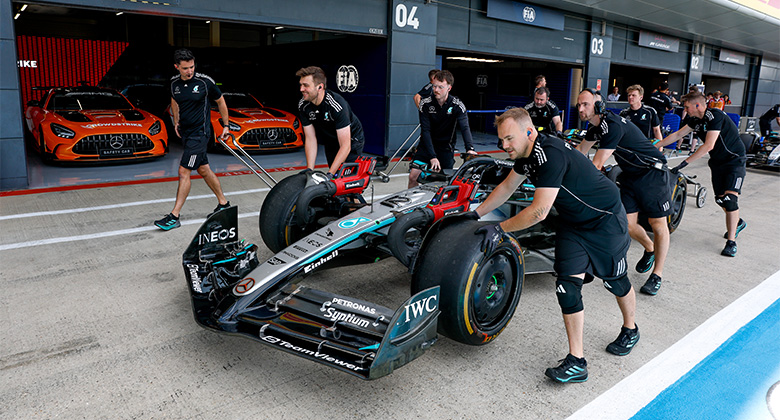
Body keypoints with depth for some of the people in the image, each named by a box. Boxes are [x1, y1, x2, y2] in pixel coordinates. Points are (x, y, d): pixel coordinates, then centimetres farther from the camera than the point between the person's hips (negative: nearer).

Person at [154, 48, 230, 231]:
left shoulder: (205, 82, -13)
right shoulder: (174, 82, 2)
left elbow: (220, 101, 1)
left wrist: (226, 125, 6)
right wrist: (176, 122, 17)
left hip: (200, 133, -6)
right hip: (185, 132, 6)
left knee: (184, 171, -9)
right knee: (204, 170, 14)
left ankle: (174, 216, -4)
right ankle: (223, 204, 30)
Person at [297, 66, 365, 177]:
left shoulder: (337, 104, -35)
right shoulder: (303, 105, -18)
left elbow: (345, 146, -35)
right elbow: (310, 139, -13)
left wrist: (329, 174, -40)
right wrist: (309, 170, -23)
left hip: (352, 140, -5)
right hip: (330, 142, 6)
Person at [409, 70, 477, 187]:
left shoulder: (457, 106, -12)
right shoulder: (425, 104, -12)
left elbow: (465, 128, -23)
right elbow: (425, 131, -18)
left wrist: (469, 148, -43)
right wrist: (432, 156, -28)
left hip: (446, 148, 0)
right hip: (427, 145, 0)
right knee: (413, 176, -10)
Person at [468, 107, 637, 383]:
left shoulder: (551, 155, -34)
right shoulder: (526, 154, -5)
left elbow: (539, 212, -35)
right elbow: (506, 187, 11)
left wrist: (500, 229, -26)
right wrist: (476, 214, 11)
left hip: (605, 220, -7)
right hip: (573, 222, 7)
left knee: (615, 280, 14)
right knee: (567, 284, -4)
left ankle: (630, 330, 44)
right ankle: (576, 362, 0)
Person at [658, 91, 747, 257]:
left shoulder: (715, 116, -23)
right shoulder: (696, 120, 1)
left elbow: (708, 146, -29)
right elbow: (677, 134, 13)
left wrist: (685, 162, -28)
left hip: (734, 160, -8)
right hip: (717, 162, 8)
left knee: (730, 198, -17)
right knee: (720, 199, 10)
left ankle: (731, 241, -13)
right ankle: (737, 222, 37)